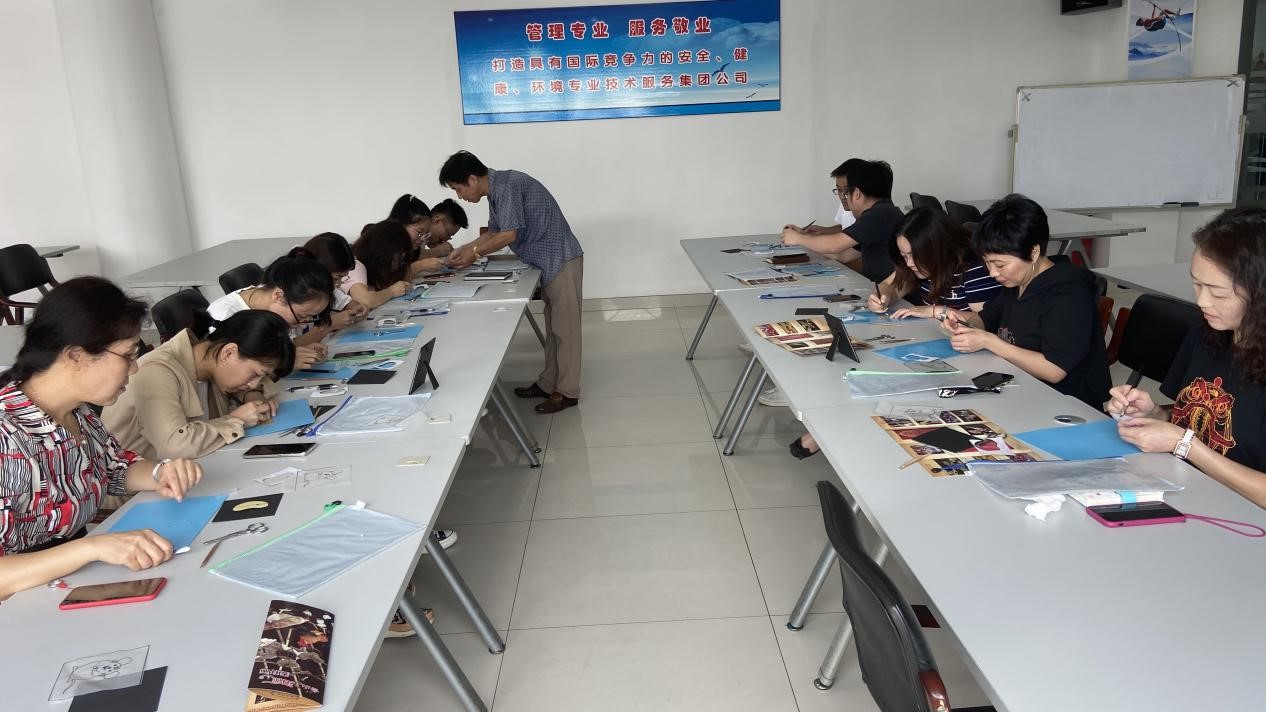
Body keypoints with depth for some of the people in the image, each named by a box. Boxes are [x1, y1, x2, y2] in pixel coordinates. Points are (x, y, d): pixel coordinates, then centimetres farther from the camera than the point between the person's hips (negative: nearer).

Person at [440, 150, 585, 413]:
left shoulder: (507, 184, -18)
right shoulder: (496, 191, 12)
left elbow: (509, 234, -22)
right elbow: (494, 233, 23)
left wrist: (475, 253, -11)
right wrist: (465, 248, 11)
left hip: (561, 260, -10)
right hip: (549, 262, 10)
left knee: (565, 327, -4)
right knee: (553, 326, 14)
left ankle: (567, 391, 1)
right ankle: (549, 383, 22)